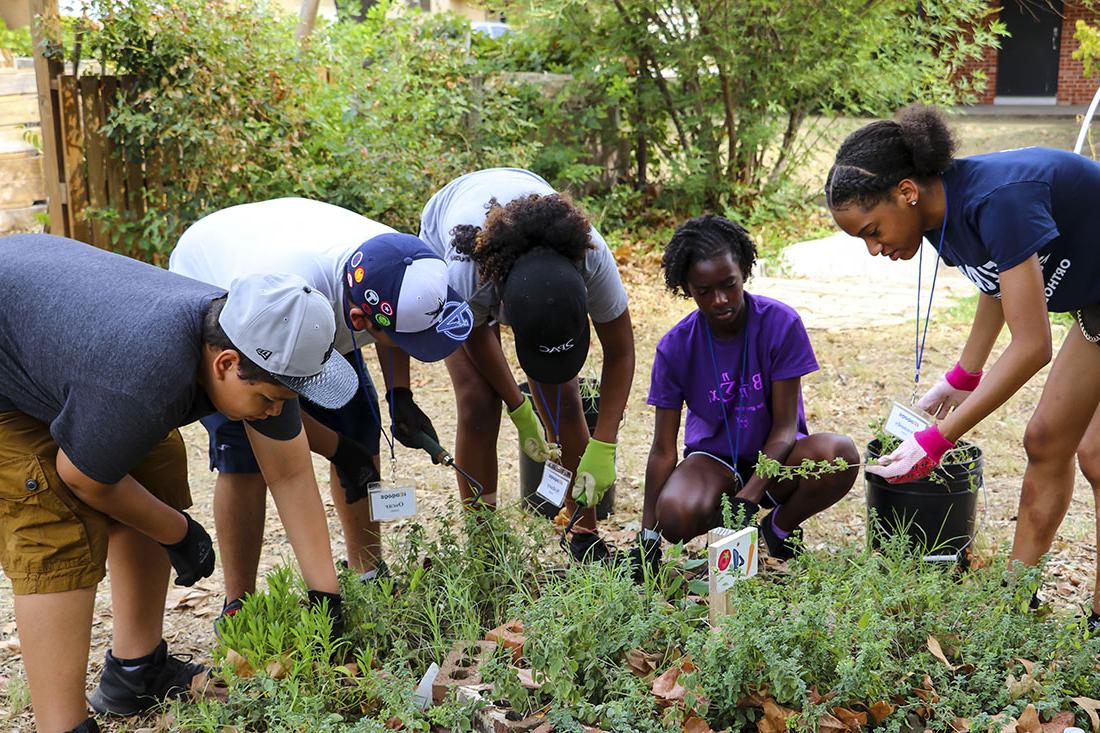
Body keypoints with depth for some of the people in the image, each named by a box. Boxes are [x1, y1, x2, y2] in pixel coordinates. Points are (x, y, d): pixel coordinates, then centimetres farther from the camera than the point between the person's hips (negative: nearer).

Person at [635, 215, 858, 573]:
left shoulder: (781, 323, -17)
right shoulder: (675, 347, -13)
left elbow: (785, 426, -15)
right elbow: (664, 450, -9)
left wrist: (747, 499, -29)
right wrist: (648, 537, -14)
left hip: (775, 452, 0)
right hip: (714, 457, 0)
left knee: (840, 454, -33)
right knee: (675, 516, -34)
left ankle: (779, 528, -2)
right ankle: (724, 521, 5)